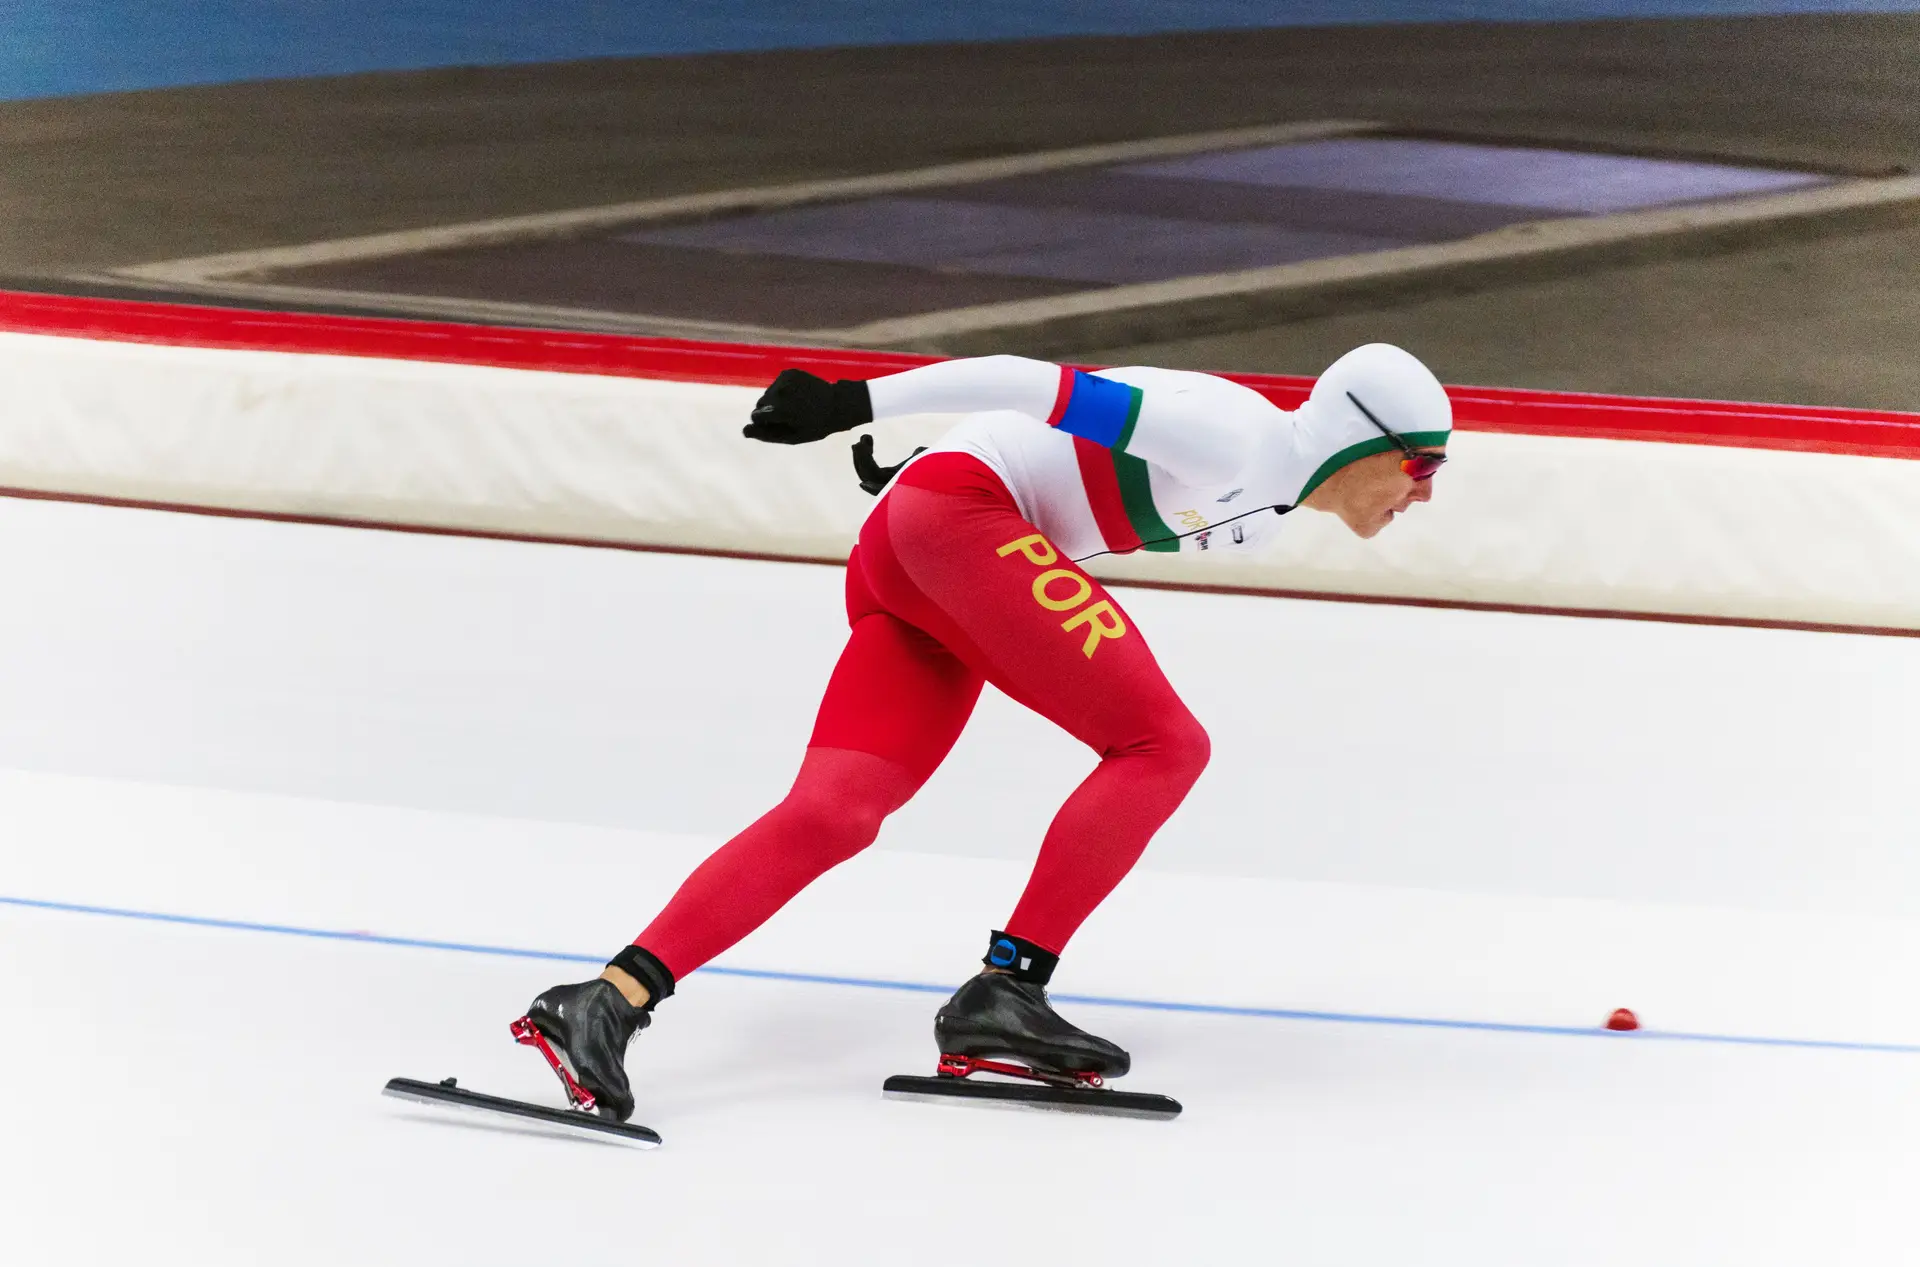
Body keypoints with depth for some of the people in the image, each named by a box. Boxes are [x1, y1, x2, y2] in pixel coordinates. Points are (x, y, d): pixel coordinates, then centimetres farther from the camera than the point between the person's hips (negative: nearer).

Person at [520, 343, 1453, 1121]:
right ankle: (1005, 989, -15)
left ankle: (613, 998, -19)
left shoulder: (1260, 513, 18)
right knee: (1164, 745, -12)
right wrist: (855, 404, -16)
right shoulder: (1237, 439, -12)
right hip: (956, 508, -9)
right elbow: (1045, 389, -15)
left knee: (834, 813, -8)